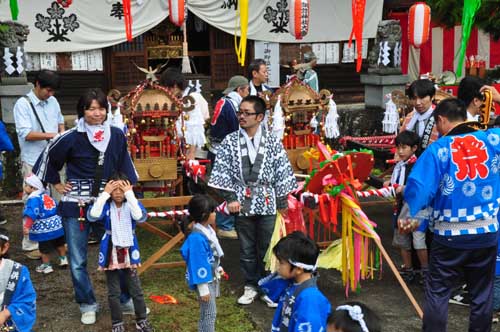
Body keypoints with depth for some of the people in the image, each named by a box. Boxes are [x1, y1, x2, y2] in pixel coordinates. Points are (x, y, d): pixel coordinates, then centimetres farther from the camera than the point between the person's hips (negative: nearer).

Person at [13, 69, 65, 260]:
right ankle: (30, 245, 8)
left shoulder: (53, 101, 6)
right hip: (34, 162, -6)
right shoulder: (23, 104, -11)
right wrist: (52, 135, -23)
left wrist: (63, 133, 2)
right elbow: (25, 134, -18)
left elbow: (60, 121, 22)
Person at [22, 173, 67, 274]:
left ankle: (46, 265, 14)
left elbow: (32, 214, -29)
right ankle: (63, 259, 36)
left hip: (44, 228, -8)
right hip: (57, 224, 9)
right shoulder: (46, 195, 12)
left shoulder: (33, 199, -17)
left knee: (44, 248, 5)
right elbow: (57, 207, 22)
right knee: (59, 243, 24)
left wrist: (27, 226, -33)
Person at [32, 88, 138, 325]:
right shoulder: (71, 138, -10)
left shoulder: (117, 136, -2)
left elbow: (124, 166, 10)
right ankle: (87, 304, 24)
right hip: (76, 205, -2)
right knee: (77, 261, 6)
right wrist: (56, 183, 5)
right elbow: (48, 157, 5)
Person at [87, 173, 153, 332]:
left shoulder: (132, 204, -7)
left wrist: (130, 194, -26)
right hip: (111, 253, -1)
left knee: (136, 290, 10)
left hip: (128, 252, 1)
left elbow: (140, 217, -28)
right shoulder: (106, 205, -9)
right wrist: (105, 193, -24)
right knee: (114, 292, 10)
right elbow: (92, 216, -28)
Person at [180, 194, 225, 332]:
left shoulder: (208, 230, 0)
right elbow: (198, 264, -27)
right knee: (209, 313, 0)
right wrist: (203, 288, -23)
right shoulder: (197, 237, -30)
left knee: (208, 312, 22)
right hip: (205, 280, -9)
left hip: (212, 278, 9)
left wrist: (218, 268, 26)